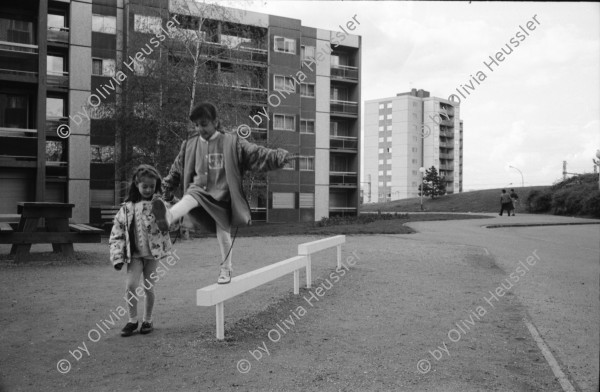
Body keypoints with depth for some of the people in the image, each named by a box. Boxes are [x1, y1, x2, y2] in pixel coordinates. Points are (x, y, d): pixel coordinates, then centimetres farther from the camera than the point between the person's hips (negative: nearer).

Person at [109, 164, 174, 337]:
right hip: (135, 253, 1)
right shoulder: (128, 206, 1)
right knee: (130, 285, -11)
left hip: (153, 252, -1)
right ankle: (132, 320, 10)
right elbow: (117, 231, 2)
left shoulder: (159, 204, -2)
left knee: (148, 288, 5)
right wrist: (117, 256, -3)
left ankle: (147, 320, 26)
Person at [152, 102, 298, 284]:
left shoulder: (232, 142, -6)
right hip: (200, 191, 2)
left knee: (223, 233, 3)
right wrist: (167, 187, 22)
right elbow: (177, 169, 18)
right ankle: (168, 216, -61)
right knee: (190, 196, -32)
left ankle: (226, 269, 23)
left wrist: (280, 156, -24)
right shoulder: (190, 145, 4)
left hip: (222, 196, -2)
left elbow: (257, 154, -11)